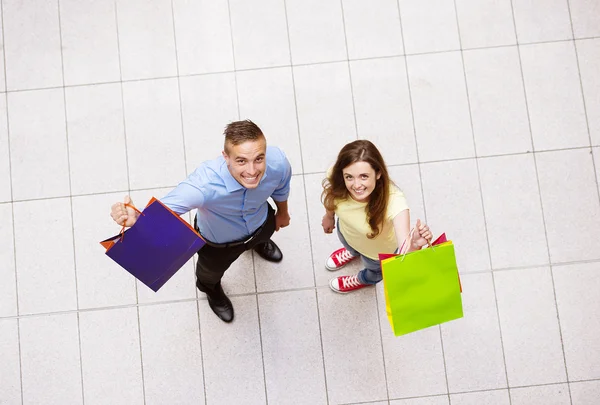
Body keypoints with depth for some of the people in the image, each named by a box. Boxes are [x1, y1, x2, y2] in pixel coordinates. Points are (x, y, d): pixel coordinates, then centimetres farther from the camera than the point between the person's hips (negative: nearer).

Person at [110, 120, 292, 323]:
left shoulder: (277, 162, -37)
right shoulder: (205, 183, -51)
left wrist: (283, 212, 9)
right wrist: (135, 218, -81)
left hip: (261, 224, 3)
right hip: (218, 240, -3)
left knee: (263, 234, 41)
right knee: (211, 270, 32)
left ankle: (258, 242, 82)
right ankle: (211, 289, 72)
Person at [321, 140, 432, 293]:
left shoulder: (393, 200, -49)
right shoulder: (335, 177, -37)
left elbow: (404, 250, -59)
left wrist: (414, 245, -81)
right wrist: (329, 215, 8)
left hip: (379, 248, -2)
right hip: (347, 232, 2)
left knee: (374, 268, 34)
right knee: (348, 244, 39)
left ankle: (365, 280, 71)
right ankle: (353, 252, 77)